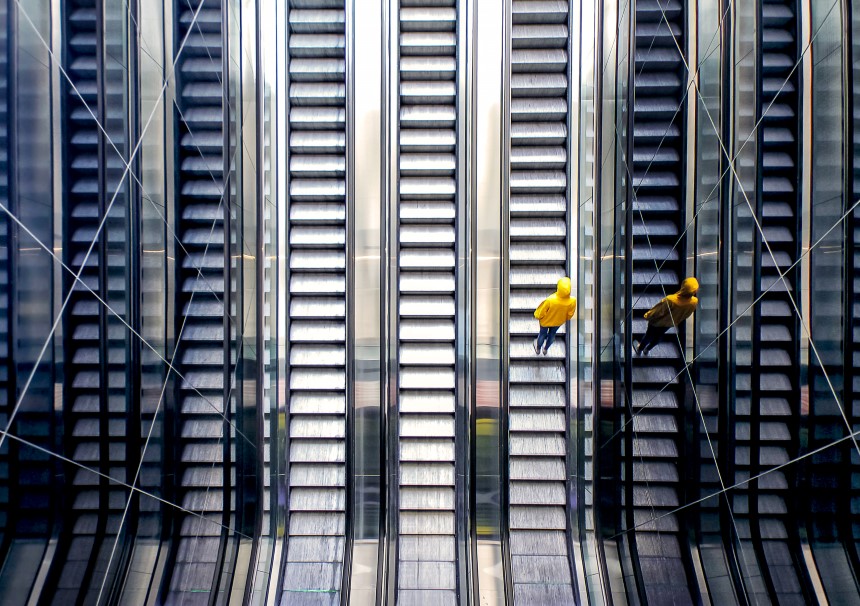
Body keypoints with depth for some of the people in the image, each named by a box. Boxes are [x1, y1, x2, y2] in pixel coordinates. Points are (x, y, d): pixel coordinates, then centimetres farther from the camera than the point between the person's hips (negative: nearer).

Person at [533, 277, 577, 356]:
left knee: (542, 334, 28)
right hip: (559, 321, 2)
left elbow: (542, 312, -23)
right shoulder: (572, 301, -36)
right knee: (552, 335, 32)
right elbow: (570, 314, -14)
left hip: (546, 321, -2)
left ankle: (538, 349, 56)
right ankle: (545, 349, 58)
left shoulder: (550, 300, -43)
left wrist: (537, 316, 1)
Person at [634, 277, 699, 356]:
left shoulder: (670, 300, -43)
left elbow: (658, 312, -25)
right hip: (671, 323, 4)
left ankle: (639, 349, 50)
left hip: (658, 322, -4)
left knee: (649, 336, 24)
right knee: (659, 336, 31)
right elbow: (687, 314, -7)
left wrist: (648, 315, -4)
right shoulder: (694, 302, -29)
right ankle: (647, 350, 55)